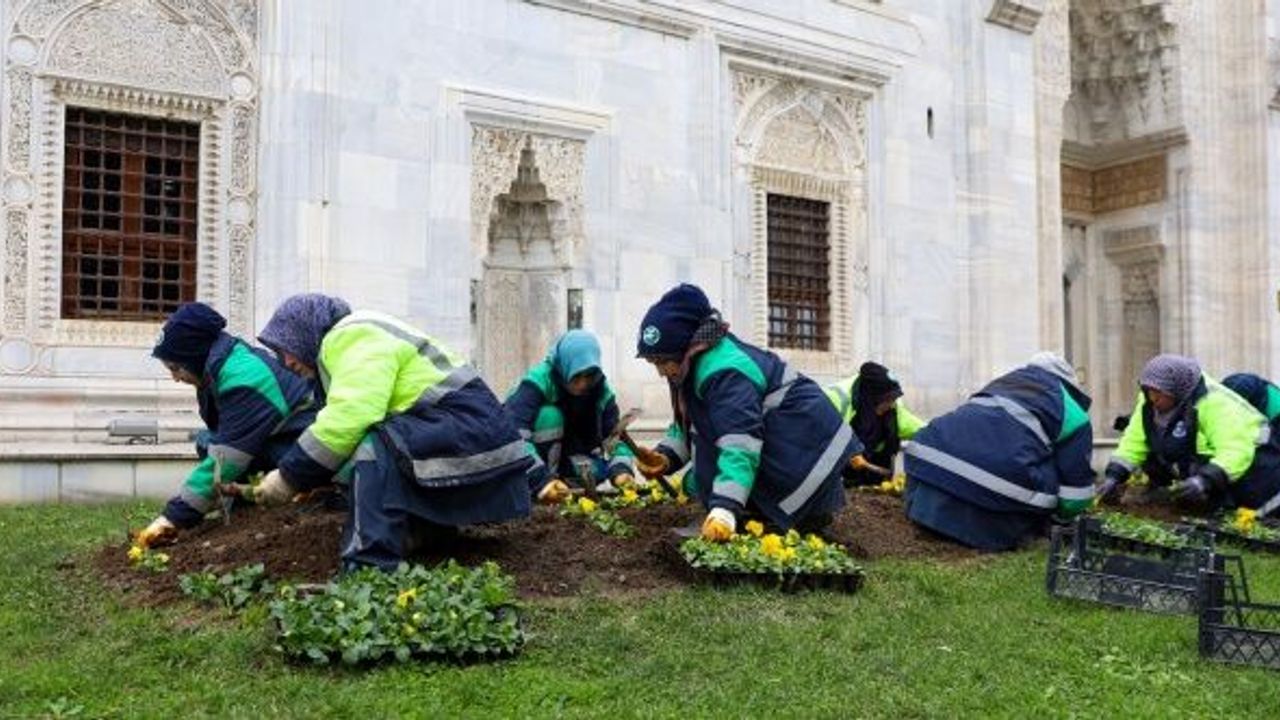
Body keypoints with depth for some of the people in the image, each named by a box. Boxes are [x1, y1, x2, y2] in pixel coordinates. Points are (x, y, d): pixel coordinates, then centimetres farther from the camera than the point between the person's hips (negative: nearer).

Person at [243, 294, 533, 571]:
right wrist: (312, 482, 10)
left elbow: (348, 420, -25)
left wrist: (290, 478, -17)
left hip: (466, 426, -11)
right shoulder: (352, 337, 22)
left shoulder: (353, 336, -11)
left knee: (374, 452, -28)